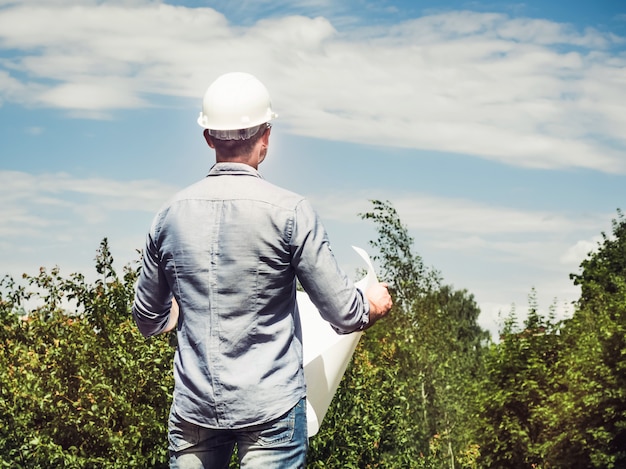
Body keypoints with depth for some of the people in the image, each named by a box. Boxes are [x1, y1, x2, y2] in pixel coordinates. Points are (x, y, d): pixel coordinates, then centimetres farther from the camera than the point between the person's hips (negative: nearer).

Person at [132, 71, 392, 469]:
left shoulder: (171, 214, 3)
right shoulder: (289, 211, -9)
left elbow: (148, 319, 15)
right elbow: (343, 314, -7)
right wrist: (374, 304, 16)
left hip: (193, 407, 4)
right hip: (270, 407, -4)